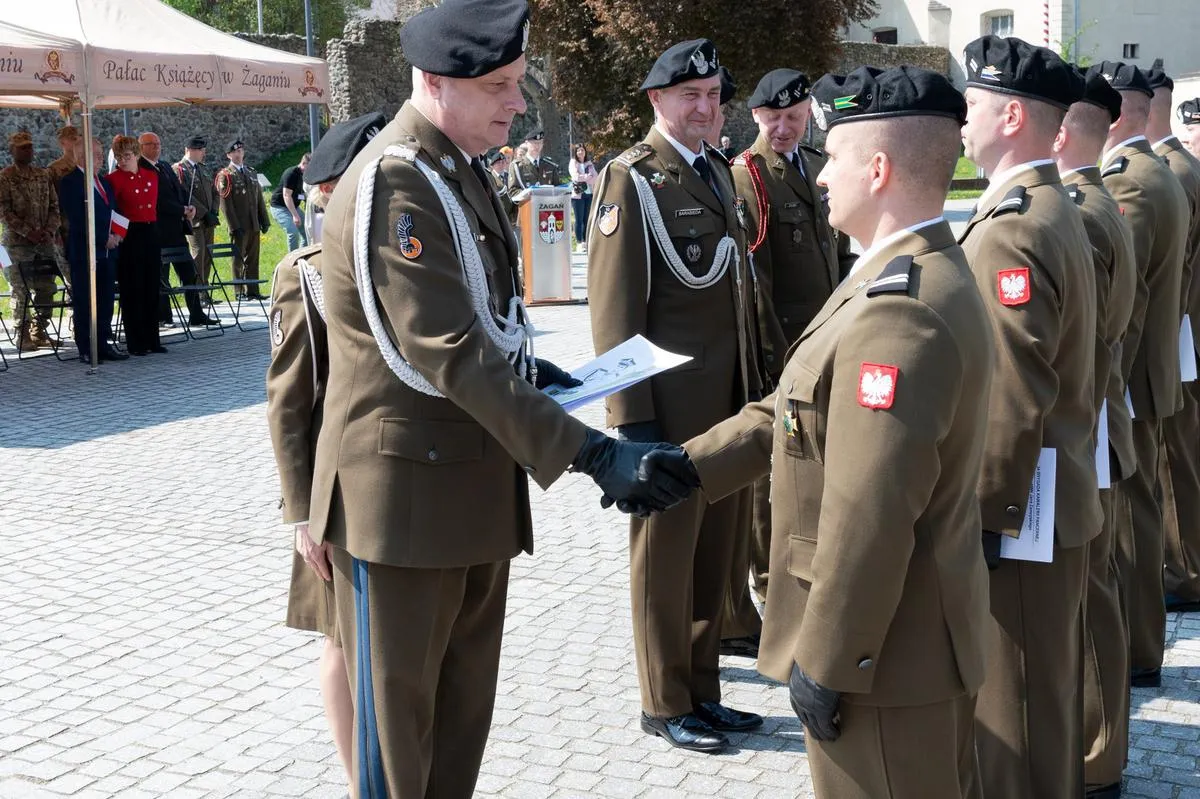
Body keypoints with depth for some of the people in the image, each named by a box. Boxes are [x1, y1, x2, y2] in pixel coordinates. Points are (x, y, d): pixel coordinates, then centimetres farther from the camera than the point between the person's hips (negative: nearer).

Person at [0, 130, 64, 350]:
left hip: (45, 240, 5)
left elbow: (54, 206, 11)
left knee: (46, 288, 7)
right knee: (21, 290, -2)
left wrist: (50, 230, -6)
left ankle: (40, 332, 18)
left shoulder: (43, 175, 11)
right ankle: (23, 336, 5)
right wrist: (27, 232, -16)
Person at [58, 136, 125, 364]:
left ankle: (103, 344, 13)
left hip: (107, 250, 7)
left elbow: (113, 214, 20)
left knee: (106, 300, 7)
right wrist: (103, 239, -14)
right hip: (84, 251, -7)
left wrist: (116, 235, 1)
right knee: (84, 301, -2)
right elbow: (76, 219, -14)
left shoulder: (104, 182, 18)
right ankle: (86, 349, 2)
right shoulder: (70, 182, -7)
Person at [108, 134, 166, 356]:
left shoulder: (151, 176, 9)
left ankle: (152, 340, 16)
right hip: (129, 236, -5)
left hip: (150, 234, 5)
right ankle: (135, 343, 5)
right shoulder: (114, 179, -6)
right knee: (132, 290, -1)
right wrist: (116, 233, -16)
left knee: (152, 288, 8)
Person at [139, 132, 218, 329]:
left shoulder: (165, 166, 16)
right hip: (158, 231, -8)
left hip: (176, 229, 8)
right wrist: (183, 211, -15)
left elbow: (180, 190, 18)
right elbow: (158, 201, -18)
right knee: (161, 275, 0)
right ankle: (163, 315, 9)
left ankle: (197, 315, 13)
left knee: (189, 272, 8)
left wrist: (190, 207, -2)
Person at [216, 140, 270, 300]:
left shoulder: (252, 172, 17)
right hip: (239, 226, -6)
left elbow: (259, 199, 18)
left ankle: (252, 291, 13)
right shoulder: (225, 175, -3)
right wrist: (235, 226, -15)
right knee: (238, 259, -1)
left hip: (254, 225, 6)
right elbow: (225, 203, -9)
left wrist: (264, 221, 11)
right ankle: (240, 292, 4)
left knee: (252, 258, 8)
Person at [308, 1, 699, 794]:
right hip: (408, 494, -9)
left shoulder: (459, 169, 10)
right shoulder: (394, 184, -20)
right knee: (399, 720, 6)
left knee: (463, 710, 18)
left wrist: (527, 368, 8)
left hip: (475, 485, 9)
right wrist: (592, 453, -33)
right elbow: (450, 354, -29)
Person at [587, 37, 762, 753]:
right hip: (671, 402, -7)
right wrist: (633, 418, -18)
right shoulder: (631, 178, -9)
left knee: (717, 548, 14)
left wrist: (754, 385, 14)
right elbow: (614, 308, -14)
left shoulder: (719, 171, 15)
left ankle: (702, 689, 28)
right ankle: (666, 705, 19)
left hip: (730, 398, 7)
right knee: (667, 552, 5)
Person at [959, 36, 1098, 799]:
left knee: (1013, 699, 4)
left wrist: (987, 514, -18)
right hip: (1057, 497, 10)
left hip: (1018, 511, -10)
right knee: (1047, 685, 22)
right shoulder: (1056, 211, 10)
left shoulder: (1009, 229, -22)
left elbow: (1013, 394, -25)